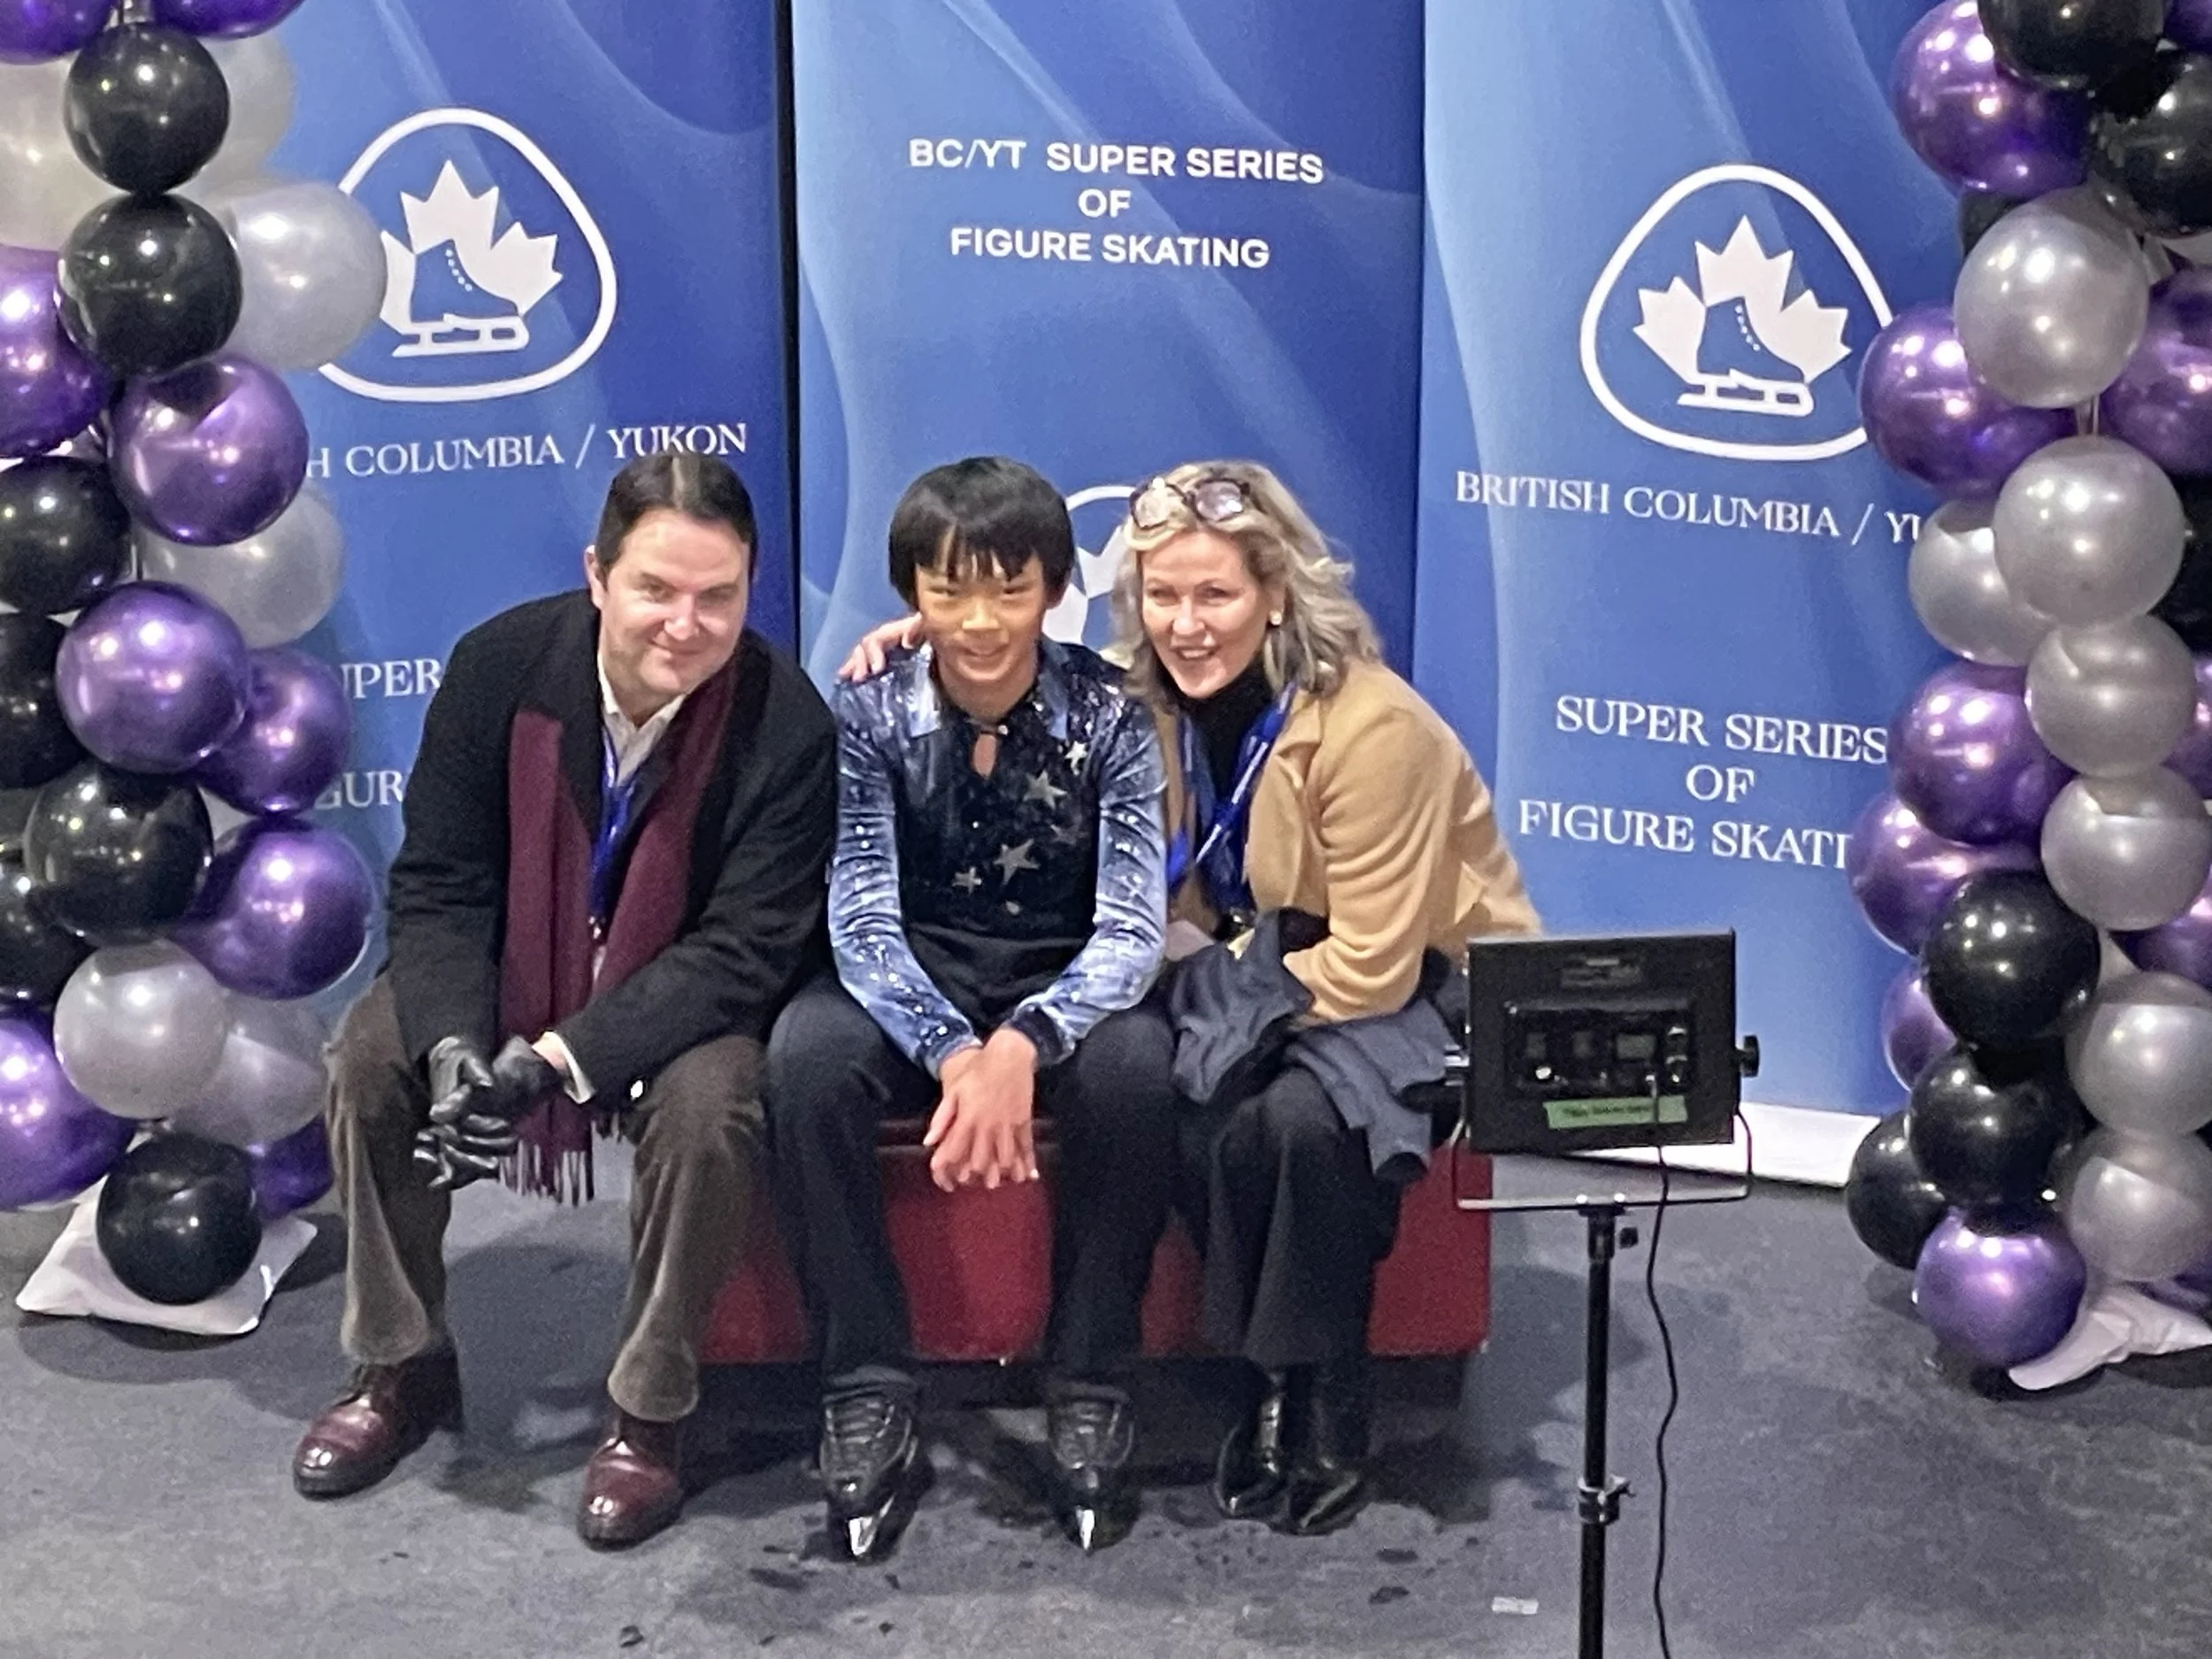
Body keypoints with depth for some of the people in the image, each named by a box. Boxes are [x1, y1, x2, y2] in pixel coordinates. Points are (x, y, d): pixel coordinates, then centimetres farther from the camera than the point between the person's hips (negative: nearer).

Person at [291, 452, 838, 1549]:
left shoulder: (786, 723, -25)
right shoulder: (500, 665, -17)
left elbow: (742, 949, -25)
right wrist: (452, 1041, -31)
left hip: (691, 995, -3)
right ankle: (402, 1369, 4)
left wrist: (561, 1057, -35)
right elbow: (439, 882, -12)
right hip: (513, 968, 3)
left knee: (708, 1104, -32)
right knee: (369, 1055, -17)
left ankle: (648, 1413, -10)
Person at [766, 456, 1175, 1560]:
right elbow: (863, 916, -16)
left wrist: (1023, 1047, -38)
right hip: (916, 985, 1)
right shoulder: (871, 712, -11)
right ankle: (868, 1398, -22)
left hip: (1065, 985, -1)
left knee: (1132, 1061, -35)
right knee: (806, 1051, -31)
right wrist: (951, 1051, -36)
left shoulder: (1108, 714, -13)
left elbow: (1131, 926, -19)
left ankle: (1088, 1392, -18)